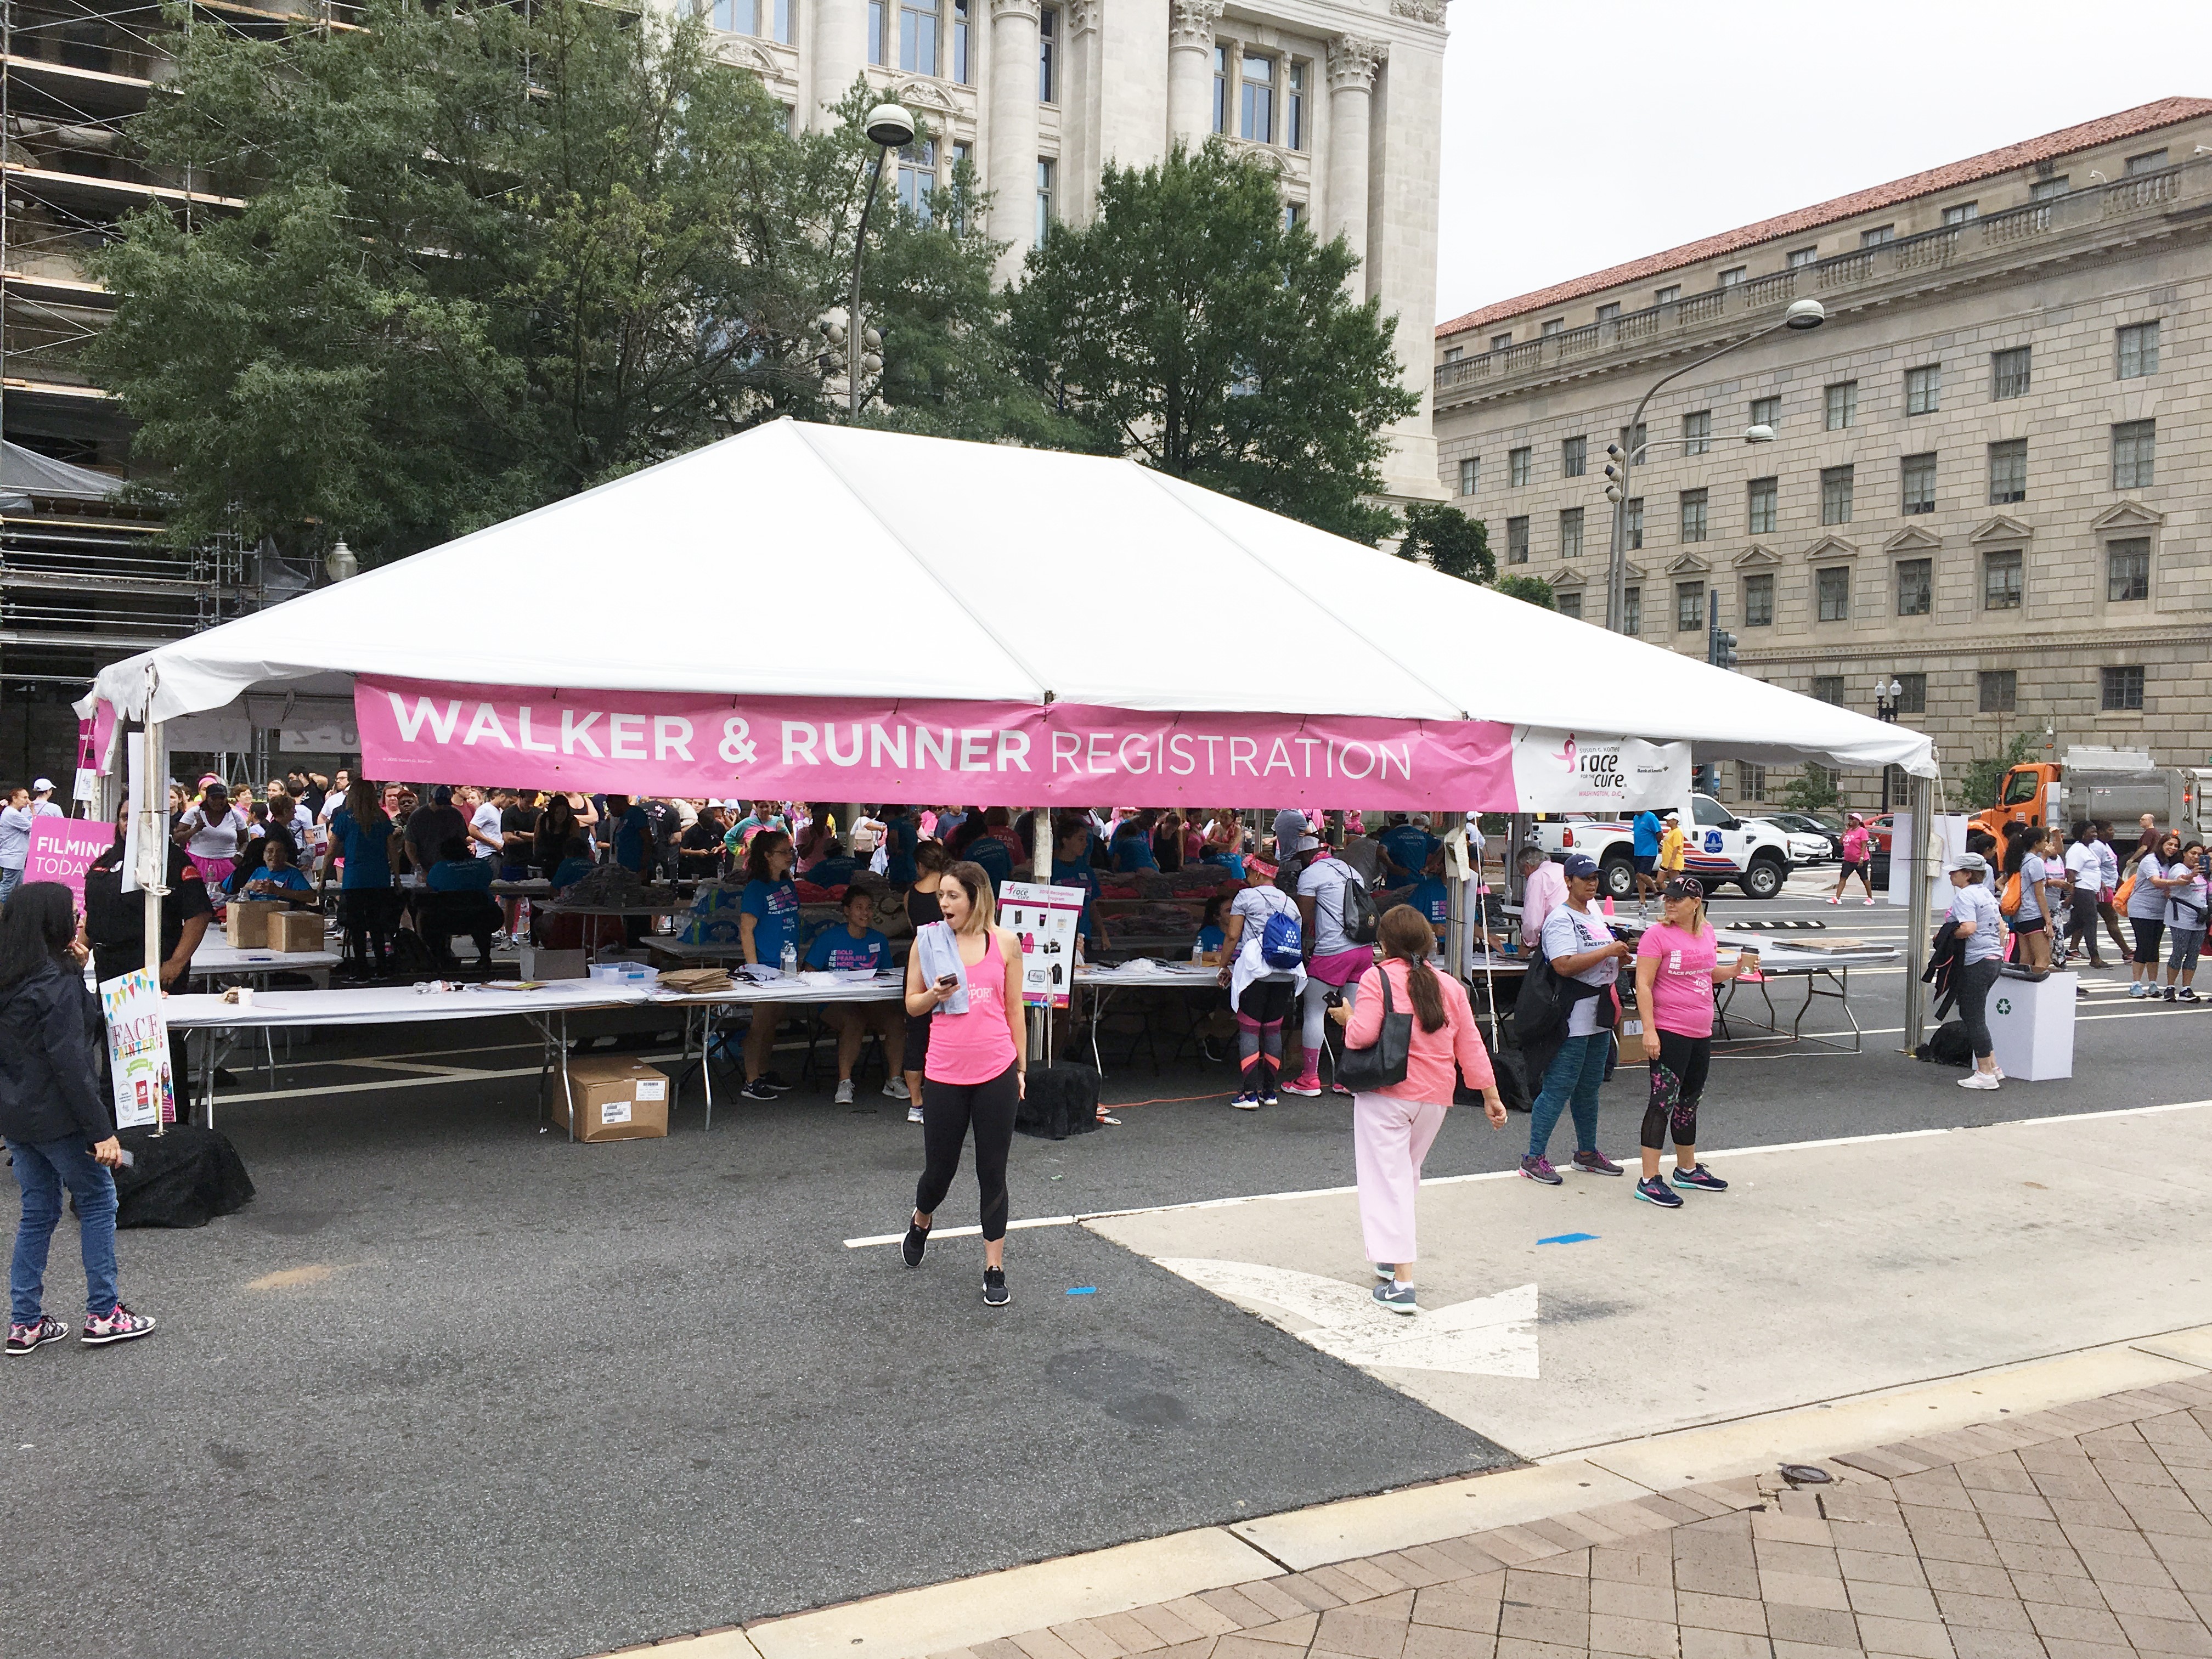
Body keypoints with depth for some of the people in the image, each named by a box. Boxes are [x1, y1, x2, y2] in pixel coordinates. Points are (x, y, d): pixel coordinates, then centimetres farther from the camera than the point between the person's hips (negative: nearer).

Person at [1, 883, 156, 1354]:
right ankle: (103, 1315, 11)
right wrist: (102, 1131, -21)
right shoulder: (58, 985, -20)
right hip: (55, 1117, -8)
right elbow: (71, 1063, -23)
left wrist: (75, 973, 8)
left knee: (39, 1210, 16)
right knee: (98, 1200, 7)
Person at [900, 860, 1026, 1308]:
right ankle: (922, 1220, 43)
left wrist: (1021, 1067, 10)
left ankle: (995, 1268, 16)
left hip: (996, 1074, 0)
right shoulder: (928, 940, 1)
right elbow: (911, 1004, 8)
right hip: (944, 1074, 0)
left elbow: (1015, 1009, 9)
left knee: (993, 1173, 5)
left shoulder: (1005, 943, 2)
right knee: (940, 1170, 9)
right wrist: (934, 995, -14)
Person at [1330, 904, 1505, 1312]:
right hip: (1435, 1097, 5)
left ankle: (1402, 1282, -11)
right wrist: (1490, 1095, 14)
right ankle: (1392, 1256, 34)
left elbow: (1362, 1035, -18)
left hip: (1386, 1094, -5)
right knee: (1407, 1175, 23)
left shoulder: (1377, 979, -8)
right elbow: (1471, 1045, 9)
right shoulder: (1450, 986, 8)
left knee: (1387, 1180, -3)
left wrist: (1347, 1018, 3)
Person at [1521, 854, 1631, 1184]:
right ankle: (1534, 1158, -2)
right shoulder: (1561, 919, -12)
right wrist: (1608, 951, -21)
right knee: (1559, 1088, -7)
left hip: (1599, 1014, 9)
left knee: (1589, 1087, 17)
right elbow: (1564, 965, -24)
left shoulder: (1595, 916, 17)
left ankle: (1587, 1153, 27)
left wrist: (1622, 956, 4)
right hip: (1572, 1016, -9)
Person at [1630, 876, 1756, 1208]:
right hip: (1668, 1031, -7)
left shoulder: (1707, 933, 9)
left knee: (1689, 1100, 19)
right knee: (1664, 1101, -8)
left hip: (1701, 1032, 7)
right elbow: (1643, 985, -15)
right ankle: (1649, 1181, -5)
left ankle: (1687, 1170, 35)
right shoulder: (1657, 935, -12)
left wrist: (1738, 968, 5)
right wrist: (1649, 1030, -21)